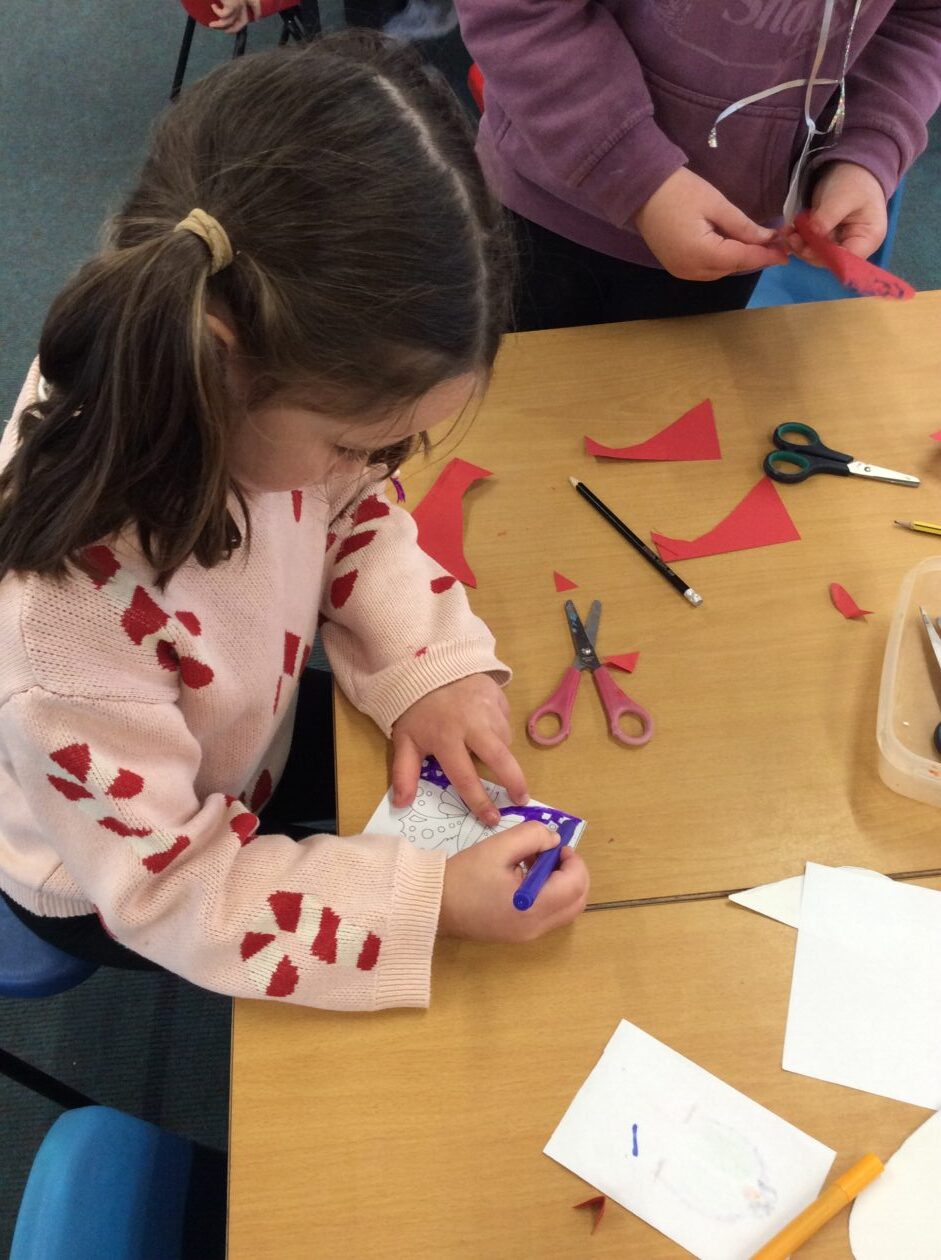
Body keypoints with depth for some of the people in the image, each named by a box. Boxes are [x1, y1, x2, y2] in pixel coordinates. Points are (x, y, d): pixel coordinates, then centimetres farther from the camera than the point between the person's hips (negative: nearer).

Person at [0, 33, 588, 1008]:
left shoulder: (258, 390, -27)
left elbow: (352, 516, -6)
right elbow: (170, 887, -29)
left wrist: (431, 664, -21)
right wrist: (433, 901, -33)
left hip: (251, 745, 5)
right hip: (114, 884, -4)